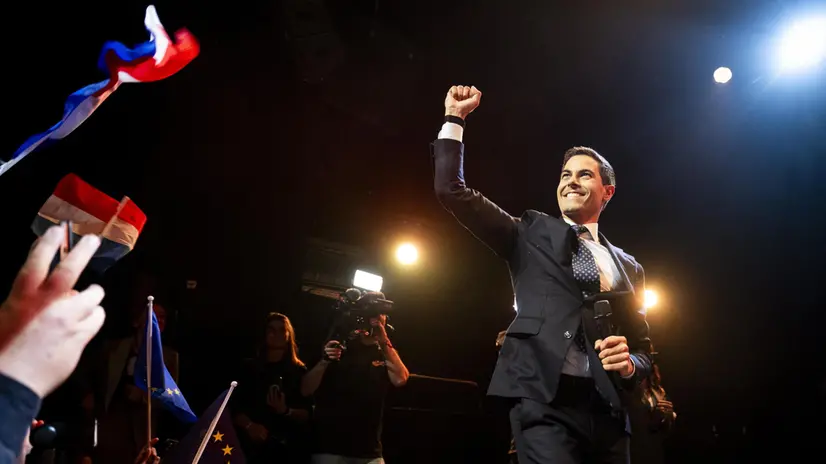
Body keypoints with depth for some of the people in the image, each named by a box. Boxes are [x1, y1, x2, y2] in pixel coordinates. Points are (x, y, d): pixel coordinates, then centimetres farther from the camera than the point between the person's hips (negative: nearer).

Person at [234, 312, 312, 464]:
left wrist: (286, 411, -18)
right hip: (255, 445, 0)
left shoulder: (299, 371, 6)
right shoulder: (250, 368, 8)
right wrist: (249, 426, -15)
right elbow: (235, 407, 4)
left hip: (289, 448, 0)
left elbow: (307, 415, 2)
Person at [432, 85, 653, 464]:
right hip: (544, 401, -4)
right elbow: (452, 191, 6)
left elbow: (642, 347, 21)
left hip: (607, 410, 4)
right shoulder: (532, 233, 13)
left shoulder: (628, 267, 20)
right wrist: (455, 118, 5)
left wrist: (630, 363, -2)